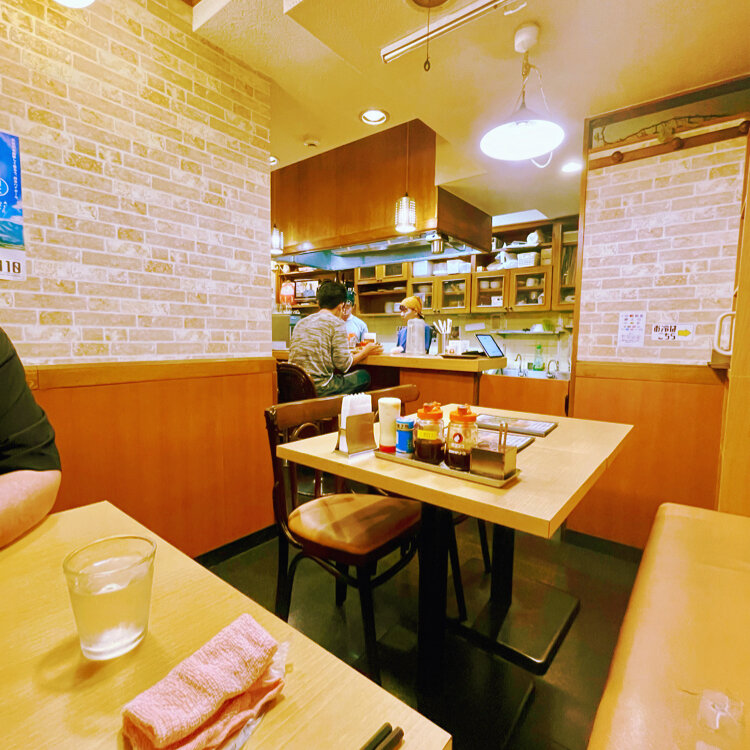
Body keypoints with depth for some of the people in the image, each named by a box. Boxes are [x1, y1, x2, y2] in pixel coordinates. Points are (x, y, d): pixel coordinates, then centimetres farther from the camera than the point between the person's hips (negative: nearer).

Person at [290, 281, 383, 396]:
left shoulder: (300, 323, 12)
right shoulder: (337, 323, -7)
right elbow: (343, 364, -9)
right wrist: (366, 351, 7)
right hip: (320, 389, -7)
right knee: (364, 376, 10)